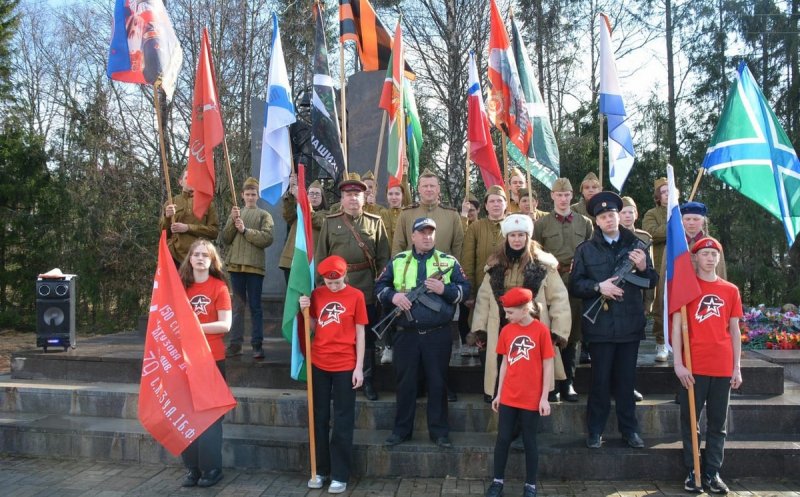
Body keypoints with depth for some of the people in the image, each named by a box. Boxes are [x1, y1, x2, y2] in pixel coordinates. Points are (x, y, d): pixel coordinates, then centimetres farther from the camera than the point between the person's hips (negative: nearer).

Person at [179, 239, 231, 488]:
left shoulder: (219, 287, -6)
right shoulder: (181, 286, 8)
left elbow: (225, 325, -12)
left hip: (212, 359, -4)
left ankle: (212, 468, 12)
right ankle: (193, 467, 18)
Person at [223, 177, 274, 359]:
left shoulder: (264, 215, 4)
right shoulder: (235, 213, 14)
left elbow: (267, 239, -9)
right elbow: (226, 239, 7)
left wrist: (245, 230, -13)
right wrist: (233, 221, -7)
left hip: (255, 265, -3)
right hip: (236, 264, 3)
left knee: (255, 306, 1)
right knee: (237, 305, 8)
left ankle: (257, 344, 4)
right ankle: (235, 343, 12)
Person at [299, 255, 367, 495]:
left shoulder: (356, 296, -6)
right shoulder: (317, 294, 2)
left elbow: (360, 334, -3)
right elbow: (313, 327, 7)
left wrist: (359, 367, -6)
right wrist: (305, 310, -11)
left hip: (345, 366, -3)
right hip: (319, 364, 3)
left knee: (343, 421, 4)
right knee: (319, 418, 11)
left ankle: (340, 475, 13)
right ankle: (320, 470, 24)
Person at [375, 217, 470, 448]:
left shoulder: (449, 261, 6)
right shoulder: (397, 261, 8)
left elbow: (465, 289, 3)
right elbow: (379, 286, 12)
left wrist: (444, 289, -14)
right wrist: (393, 296, -8)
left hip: (438, 334, -1)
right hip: (406, 334, 1)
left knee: (437, 383, 5)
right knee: (405, 383, 9)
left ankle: (439, 431, 17)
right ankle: (401, 429, 21)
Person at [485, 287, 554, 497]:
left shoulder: (541, 330, -11)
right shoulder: (506, 330, 2)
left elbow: (547, 366, -7)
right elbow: (505, 364, 9)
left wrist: (544, 398, -8)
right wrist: (498, 394, 9)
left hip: (531, 399, -3)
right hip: (508, 397, 3)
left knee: (529, 442, 8)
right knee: (503, 439, 8)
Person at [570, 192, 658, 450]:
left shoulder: (635, 245, 7)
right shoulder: (586, 249, 3)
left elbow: (652, 282, 9)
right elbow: (575, 285, 0)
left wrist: (643, 268, -11)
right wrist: (598, 287, -16)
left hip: (630, 324, 2)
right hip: (600, 324, -1)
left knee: (626, 379, 11)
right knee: (600, 379, 5)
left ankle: (629, 429, 23)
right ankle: (595, 430, 17)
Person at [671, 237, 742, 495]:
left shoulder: (731, 290, 10)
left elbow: (734, 331, 11)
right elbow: (677, 326, -4)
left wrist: (737, 367, 6)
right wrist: (678, 363, -12)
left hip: (723, 367, 3)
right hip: (693, 366, -3)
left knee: (718, 423, 9)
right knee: (690, 421, 4)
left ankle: (712, 473, 18)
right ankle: (693, 472, 14)